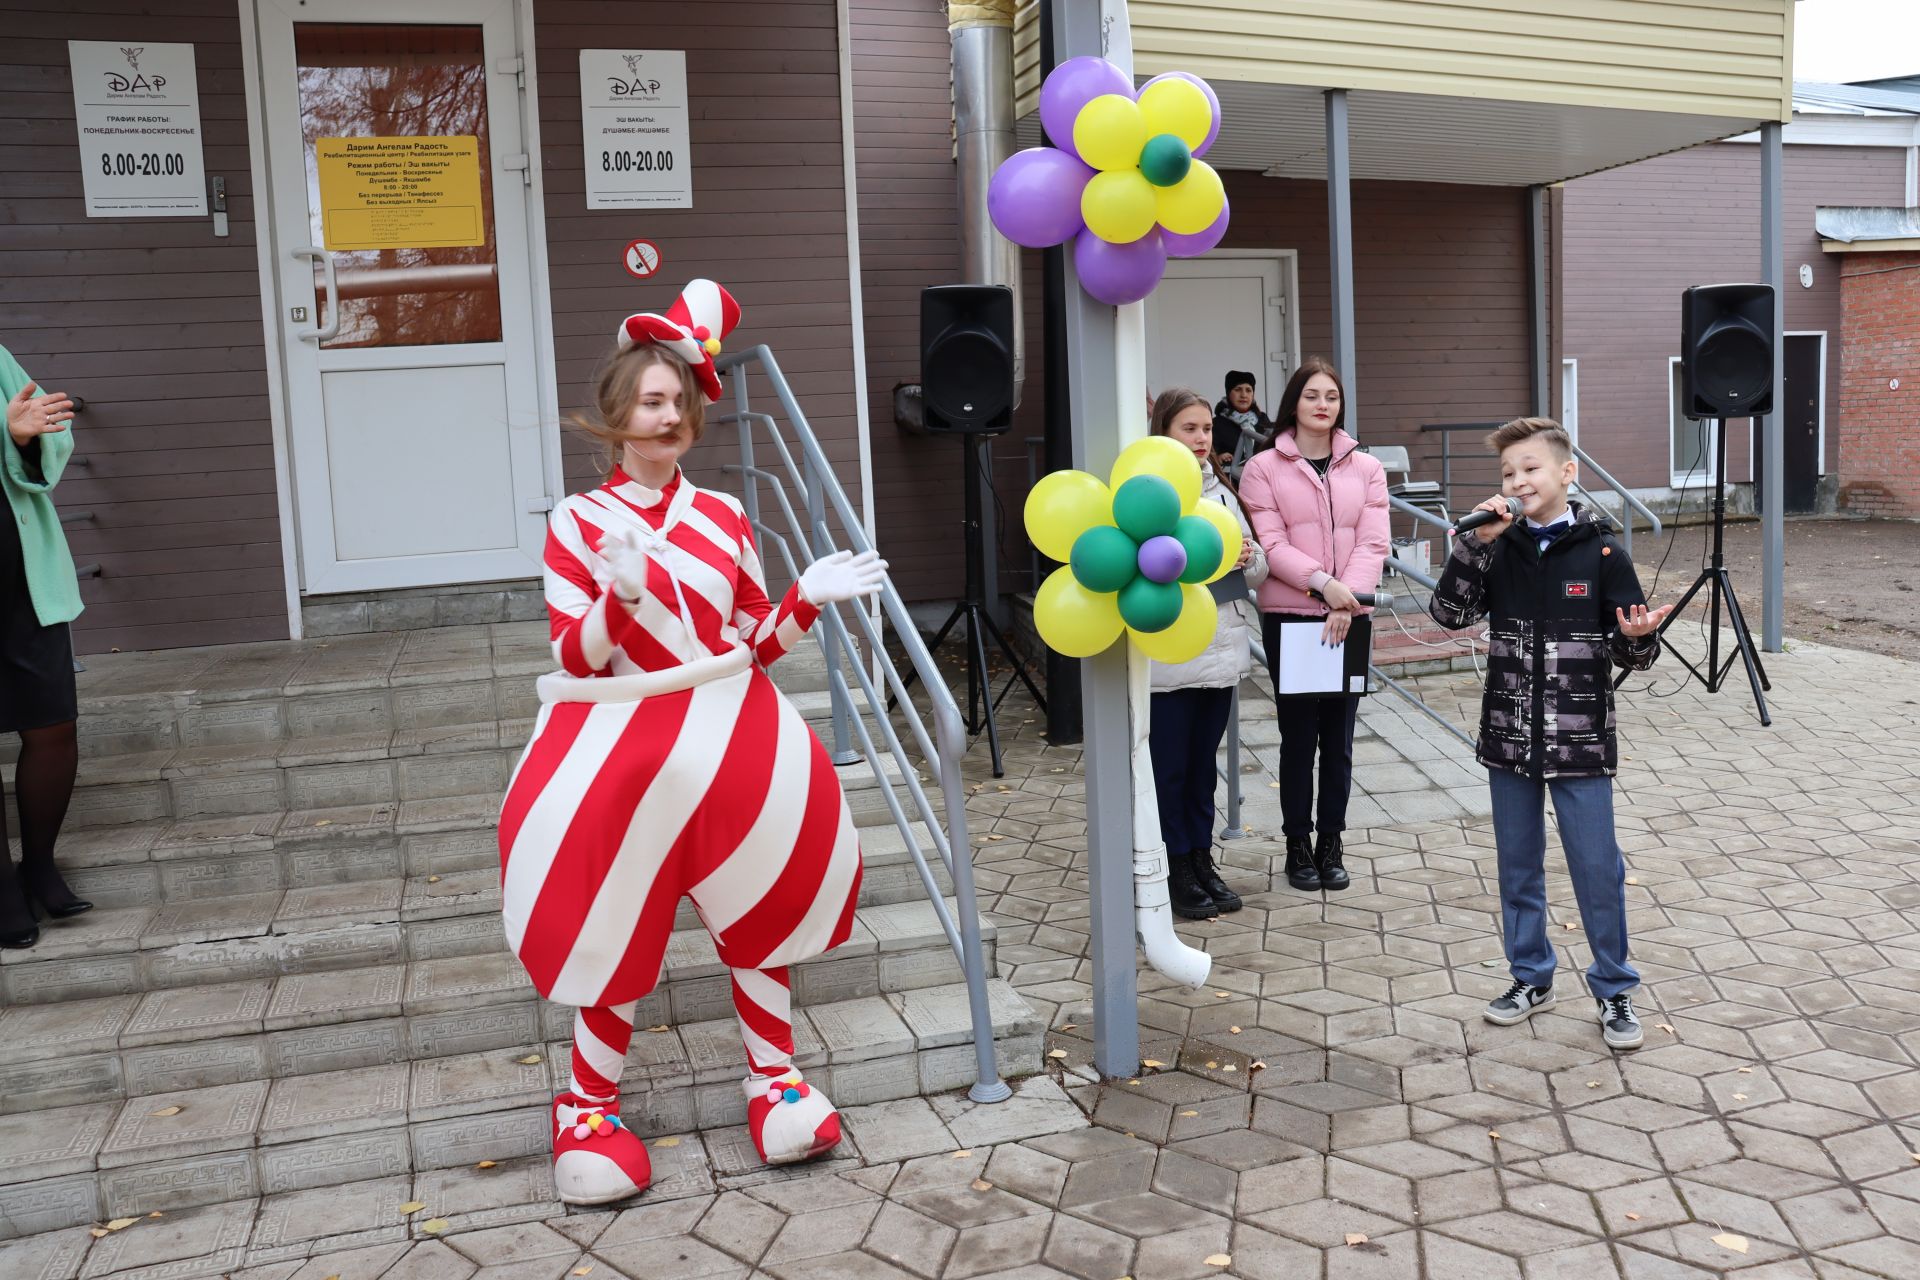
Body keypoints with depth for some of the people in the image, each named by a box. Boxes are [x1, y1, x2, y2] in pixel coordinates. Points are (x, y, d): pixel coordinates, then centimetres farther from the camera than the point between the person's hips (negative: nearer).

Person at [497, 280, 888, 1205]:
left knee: (759, 911, 9)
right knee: (615, 933, 4)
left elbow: (754, 642, 10)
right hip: (624, 749, -3)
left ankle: (772, 1078, 27)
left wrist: (808, 597, -6)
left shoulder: (724, 518, 7)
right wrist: (621, 594, -26)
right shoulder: (579, 523, -4)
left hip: (730, 744, 3)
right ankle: (587, 1105, 24)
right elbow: (576, 661, -9)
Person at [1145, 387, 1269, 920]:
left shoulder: (1221, 492, 13)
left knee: (1204, 765, 15)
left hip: (1223, 651, 6)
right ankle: (1176, 871, 15)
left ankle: (1202, 861, 26)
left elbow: (1259, 572, 16)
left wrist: (1247, 558, -5)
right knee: (1169, 769, 4)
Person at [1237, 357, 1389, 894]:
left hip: (1349, 619, 3)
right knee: (1299, 734, 3)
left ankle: (1331, 845, 20)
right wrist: (1322, 582, -21)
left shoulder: (1366, 467, 8)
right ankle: (1299, 845, 17)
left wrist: (1347, 599, -15)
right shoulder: (1263, 468, 0)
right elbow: (1270, 544, -8)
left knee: (1338, 737, 8)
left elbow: (1372, 543, -1)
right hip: (1289, 617, -2)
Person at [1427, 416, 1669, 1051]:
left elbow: (1634, 651, -3)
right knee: (1518, 864, 15)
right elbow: (1450, 613, -9)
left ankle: (1614, 989, 20)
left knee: (1598, 868, 3)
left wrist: (1637, 636, -26)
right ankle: (1530, 976, 31)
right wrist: (1475, 542, -16)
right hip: (1509, 736, 3)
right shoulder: (1499, 548, 1)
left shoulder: (1601, 552, -7)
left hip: (1579, 740, -3)